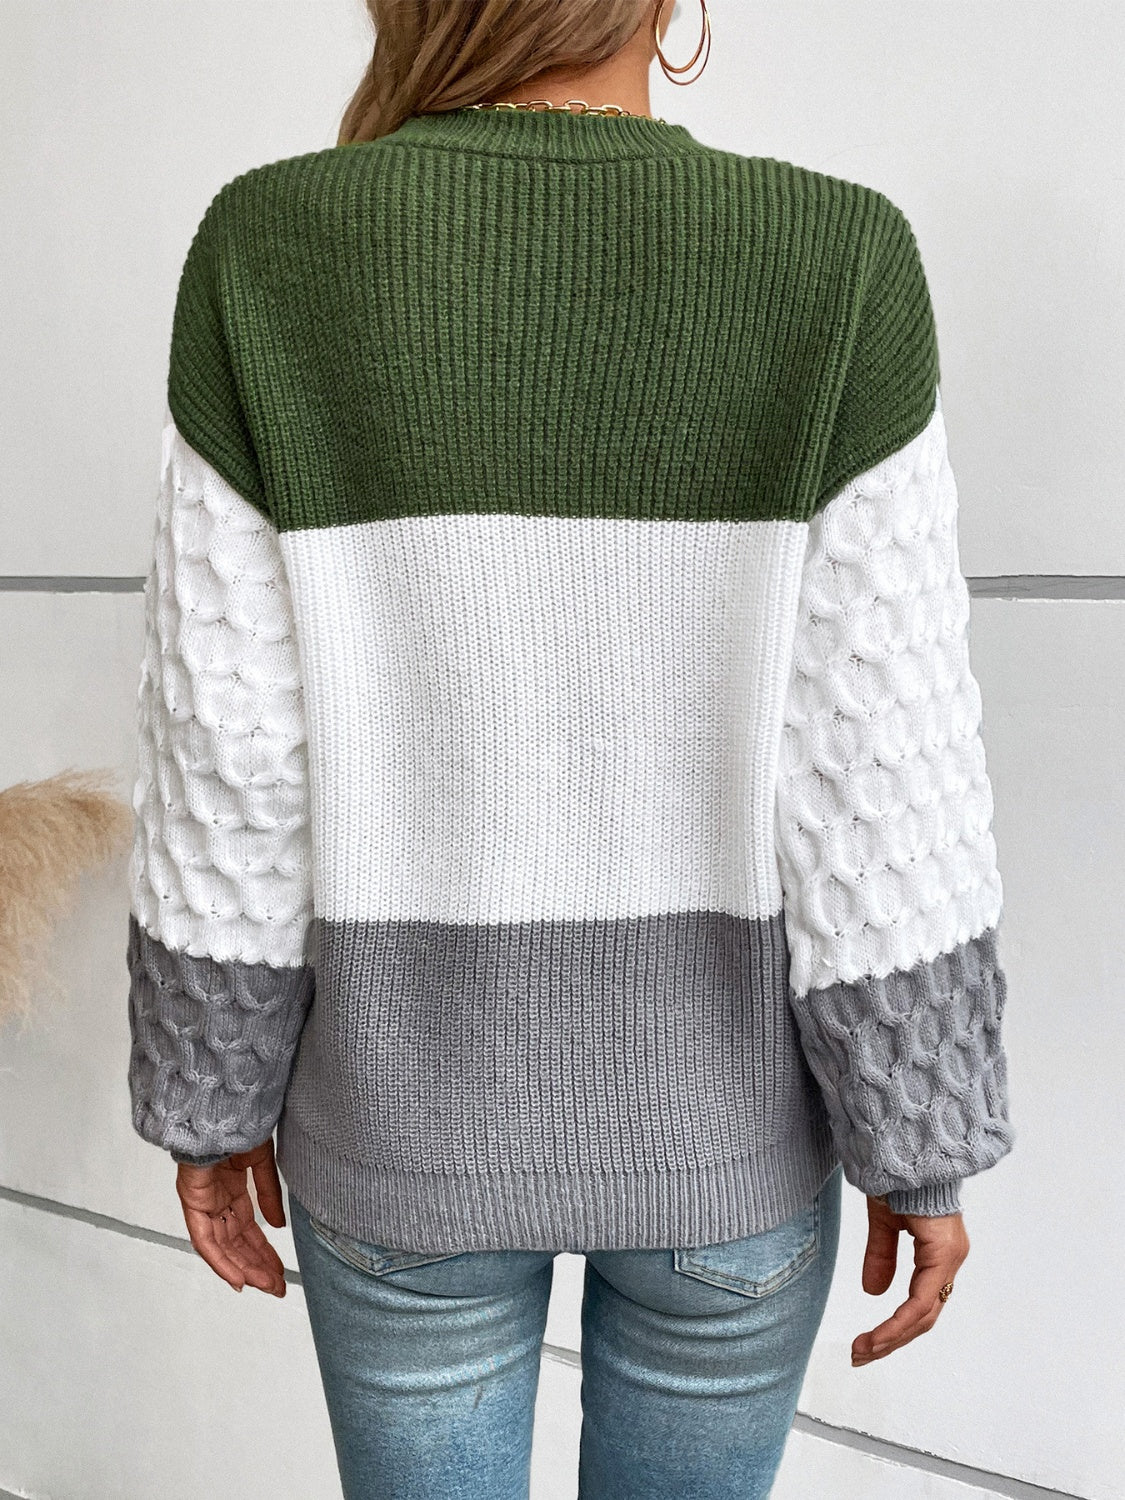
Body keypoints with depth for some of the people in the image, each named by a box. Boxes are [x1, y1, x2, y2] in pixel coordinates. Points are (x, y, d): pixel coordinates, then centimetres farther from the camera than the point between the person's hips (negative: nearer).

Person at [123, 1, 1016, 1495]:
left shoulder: (270, 272, -15)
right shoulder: (834, 281, -17)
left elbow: (228, 771, -12)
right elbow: (880, 803, -16)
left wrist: (207, 1098, 4)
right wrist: (925, 1143, 0)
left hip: (412, 1113, 1)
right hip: (716, 1119, 0)